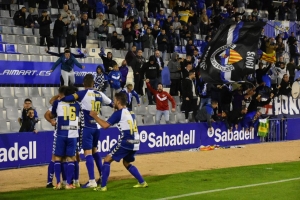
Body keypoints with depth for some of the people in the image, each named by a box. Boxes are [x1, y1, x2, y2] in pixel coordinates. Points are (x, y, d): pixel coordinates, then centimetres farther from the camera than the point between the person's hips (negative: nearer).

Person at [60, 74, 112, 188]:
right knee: (94, 150, 23)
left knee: (88, 152, -8)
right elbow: (111, 104, 22)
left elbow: (68, 99, -22)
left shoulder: (83, 93, -10)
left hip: (87, 127, -6)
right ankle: (102, 176, 27)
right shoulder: (100, 94, 7)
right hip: (96, 127, 6)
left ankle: (92, 181, -14)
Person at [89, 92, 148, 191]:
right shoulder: (130, 112, 16)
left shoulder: (118, 113, -7)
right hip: (135, 142, 8)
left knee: (107, 160, -1)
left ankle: (103, 186, -6)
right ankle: (142, 182, 23)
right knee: (126, 163, 27)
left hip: (126, 142, -8)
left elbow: (105, 125, -14)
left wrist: (94, 116, -2)